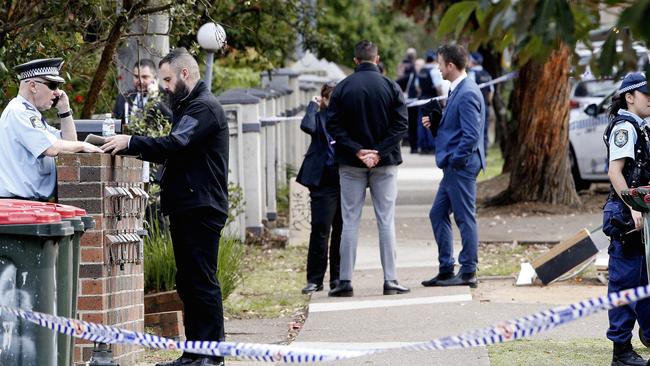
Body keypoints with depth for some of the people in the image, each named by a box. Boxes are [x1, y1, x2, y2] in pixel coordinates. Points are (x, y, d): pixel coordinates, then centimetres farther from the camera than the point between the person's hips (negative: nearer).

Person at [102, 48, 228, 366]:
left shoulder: (204, 108, -12)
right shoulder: (188, 106, 21)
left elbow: (175, 144, -25)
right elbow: (175, 151, 19)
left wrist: (131, 142, -21)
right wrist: (134, 148, 7)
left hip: (201, 209, -11)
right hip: (186, 208, 11)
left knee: (202, 282, -10)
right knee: (188, 283, 11)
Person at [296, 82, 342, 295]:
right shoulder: (320, 117, 3)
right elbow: (307, 126, -19)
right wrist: (313, 105, -7)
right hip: (324, 180, -3)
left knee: (342, 230, 7)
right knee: (320, 230, -6)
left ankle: (337, 277, 16)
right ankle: (314, 279, -2)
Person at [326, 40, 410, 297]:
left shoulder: (342, 88, -2)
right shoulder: (390, 87, -3)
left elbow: (334, 125, -6)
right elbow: (401, 124, -8)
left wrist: (356, 150, -9)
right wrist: (379, 152, -9)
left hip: (351, 164, 0)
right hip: (385, 164, 0)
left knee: (350, 222, 4)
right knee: (386, 221, 4)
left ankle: (345, 281, 1)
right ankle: (390, 280, 1)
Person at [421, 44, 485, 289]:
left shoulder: (467, 94, -18)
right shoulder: (457, 91, 14)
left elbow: (471, 134, -22)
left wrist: (455, 159, -17)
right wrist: (436, 123, 7)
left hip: (461, 167, -11)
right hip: (453, 167, 11)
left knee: (465, 218, -3)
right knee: (438, 214, 14)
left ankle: (468, 273, 3)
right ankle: (446, 269, 19)